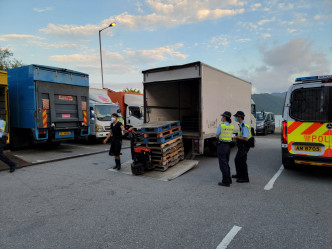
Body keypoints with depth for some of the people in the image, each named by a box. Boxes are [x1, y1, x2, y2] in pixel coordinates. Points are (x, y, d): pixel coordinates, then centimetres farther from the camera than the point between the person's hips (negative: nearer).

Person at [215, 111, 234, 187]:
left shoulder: (221, 125, -14)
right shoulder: (231, 127, 8)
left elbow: (216, 136, -4)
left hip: (222, 146, -8)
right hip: (228, 146, 8)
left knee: (223, 164, -1)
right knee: (226, 163, 19)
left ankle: (225, 182, 2)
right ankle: (228, 179, 25)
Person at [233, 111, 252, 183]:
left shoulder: (244, 126, -21)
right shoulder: (241, 124, 12)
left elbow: (245, 138, -26)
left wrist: (237, 137, -15)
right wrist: (237, 137, 8)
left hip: (244, 146, -11)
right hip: (241, 147, 11)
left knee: (242, 161, -3)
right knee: (237, 160, 19)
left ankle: (245, 178, 8)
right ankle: (239, 174, 34)